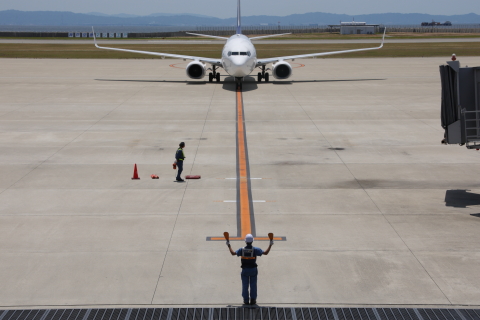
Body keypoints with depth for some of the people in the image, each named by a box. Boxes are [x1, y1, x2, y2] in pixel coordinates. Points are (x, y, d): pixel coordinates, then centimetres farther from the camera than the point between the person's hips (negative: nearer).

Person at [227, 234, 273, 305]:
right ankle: (253, 300, 12)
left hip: (245, 270, 1)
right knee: (253, 285, 9)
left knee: (245, 286, 9)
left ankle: (246, 300, 13)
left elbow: (233, 253, 2)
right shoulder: (255, 249, -14)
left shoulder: (242, 250, -10)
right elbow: (265, 253, -10)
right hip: (253, 269, -1)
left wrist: (229, 245, 15)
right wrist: (270, 244, 0)